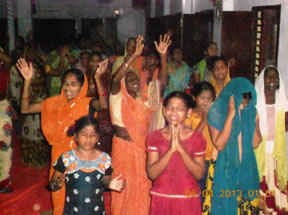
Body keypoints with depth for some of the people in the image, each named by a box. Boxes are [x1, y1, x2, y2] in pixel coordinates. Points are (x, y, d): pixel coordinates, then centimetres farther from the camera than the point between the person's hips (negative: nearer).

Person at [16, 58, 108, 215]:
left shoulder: (86, 103, -9)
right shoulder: (56, 102, 1)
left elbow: (103, 105, -32)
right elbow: (25, 109, -2)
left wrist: (97, 78, -41)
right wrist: (27, 81, -11)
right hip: (59, 153, 4)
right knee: (59, 195, 16)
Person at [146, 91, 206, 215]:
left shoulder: (197, 138, -2)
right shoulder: (154, 137, -1)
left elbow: (199, 174, -9)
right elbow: (152, 173, -9)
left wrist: (181, 148, -18)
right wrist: (171, 150, -20)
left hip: (188, 200, 0)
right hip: (161, 199, 0)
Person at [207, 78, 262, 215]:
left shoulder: (252, 111, 1)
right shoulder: (217, 112, -11)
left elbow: (255, 143, -5)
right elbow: (219, 145, -20)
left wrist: (253, 119, -12)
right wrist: (230, 115, -22)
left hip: (248, 171, 3)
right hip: (225, 171, -3)